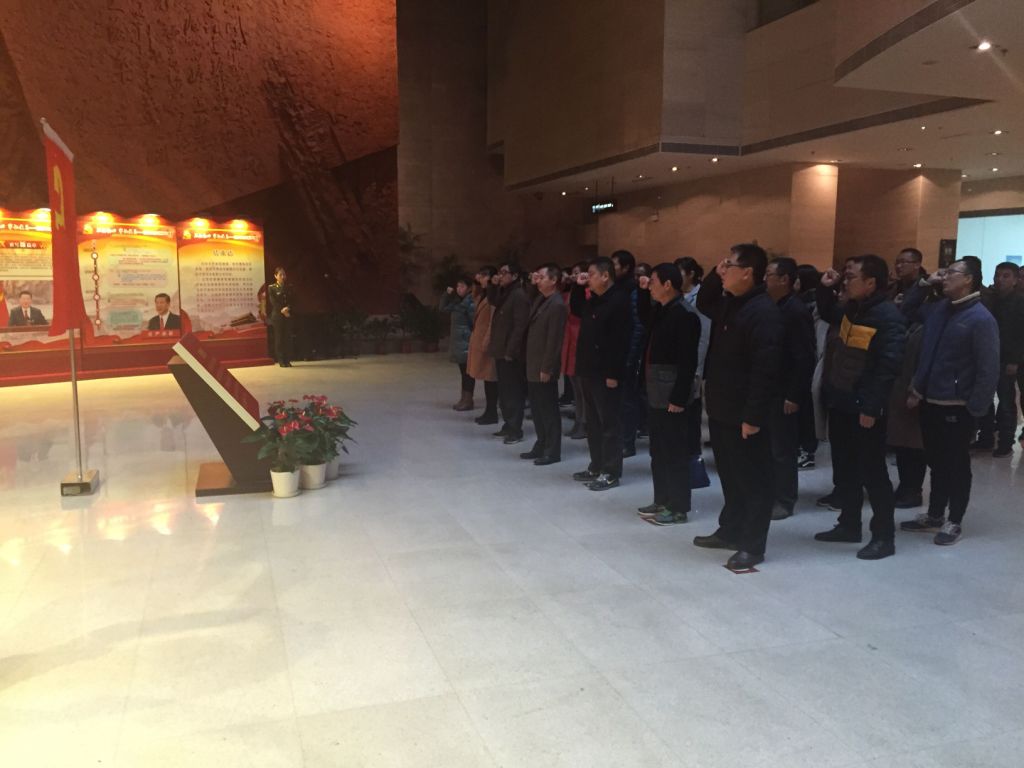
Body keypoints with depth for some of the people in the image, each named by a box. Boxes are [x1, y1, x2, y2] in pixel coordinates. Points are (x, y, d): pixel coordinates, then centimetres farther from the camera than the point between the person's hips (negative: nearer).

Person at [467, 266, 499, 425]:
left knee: (490, 378, -4)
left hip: (486, 341, -10)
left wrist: (486, 342, -20)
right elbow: (475, 296, 38)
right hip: (479, 340, 10)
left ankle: (492, 414, 2)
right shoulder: (484, 295, 16)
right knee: (486, 377, 12)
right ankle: (488, 412, 18)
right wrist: (476, 283, 20)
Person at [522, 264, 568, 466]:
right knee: (537, 408, 15)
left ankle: (552, 451, 10)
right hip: (533, 365, 9)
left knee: (549, 410, 0)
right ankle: (541, 446, 26)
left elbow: (554, 340, -20)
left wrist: (546, 368, -19)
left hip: (544, 367, -9)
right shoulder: (540, 299, 11)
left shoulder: (557, 305, -17)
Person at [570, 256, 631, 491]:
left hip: (605, 374, -9)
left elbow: (621, 341, -20)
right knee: (593, 422, 15)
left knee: (609, 423, -2)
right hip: (589, 370, 10)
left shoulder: (619, 300, -14)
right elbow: (575, 310, 35)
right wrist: (578, 287, 18)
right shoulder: (593, 300, 14)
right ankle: (596, 466, 25)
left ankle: (611, 472, 5)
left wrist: (613, 374, -23)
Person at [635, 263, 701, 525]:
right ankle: (662, 501, 26)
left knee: (674, 451, -1)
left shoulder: (684, 314, -16)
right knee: (658, 450, 15)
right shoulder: (660, 310, 11)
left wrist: (679, 398, -22)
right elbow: (644, 320, 35)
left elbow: (688, 361, -20)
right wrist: (642, 292, 20)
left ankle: (678, 508, 9)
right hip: (656, 391, 9)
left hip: (671, 394, -9)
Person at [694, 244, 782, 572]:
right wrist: (714, 276, 11)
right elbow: (702, 303, 31)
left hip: (745, 414, -9)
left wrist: (753, 415, -24)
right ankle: (730, 531, 32)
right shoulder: (727, 304, 10)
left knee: (753, 480, 3)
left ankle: (752, 545, 12)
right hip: (722, 409, 9)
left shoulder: (763, 311, -19)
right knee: (730, 476, 19)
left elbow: (765, 370, -23)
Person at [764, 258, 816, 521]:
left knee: (783, 449, 2)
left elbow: (806, 358, -17)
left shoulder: (797, 311, -13)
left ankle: (784, 501, 12)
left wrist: (794, 396, -19)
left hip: (783, 393, -7)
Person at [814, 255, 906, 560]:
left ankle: (884, 537, 12)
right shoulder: (852, 308, 9)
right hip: (840, 403, 9)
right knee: (844, 470, 16)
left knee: (872, 473, 1)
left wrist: (871, 408, -24)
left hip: (864, 409, -8)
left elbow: (888, 367, -22)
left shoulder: (888, 317, -17)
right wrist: (825, 288, 14)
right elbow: (828, 314, 32)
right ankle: (849, 524, 29)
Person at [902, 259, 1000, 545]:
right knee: (936, 462, 17)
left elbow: (988, 369, -14)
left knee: (956, 465, 7)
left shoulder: (981, 319, -13)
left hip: (956, 407, -6)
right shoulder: (939, 309, 6)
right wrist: (917, 389, 7)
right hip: (930, 402, 6)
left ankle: (954, 522, 20)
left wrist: (975, 409, -15)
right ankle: (934, 515, 30)